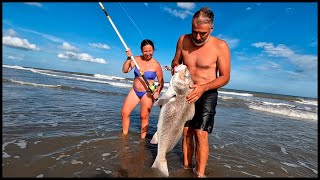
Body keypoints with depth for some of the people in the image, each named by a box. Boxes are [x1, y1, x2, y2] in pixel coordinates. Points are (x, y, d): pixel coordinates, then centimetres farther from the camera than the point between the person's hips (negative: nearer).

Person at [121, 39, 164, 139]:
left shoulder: (156, 65, -9)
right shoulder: (137, 59, -1)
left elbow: (161, 82, -3)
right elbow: (125, 70, -8)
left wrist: (157, 92, -20)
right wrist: (129, 58, -21)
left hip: (147, 93, -4)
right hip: (134, 91, 4)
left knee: (144, 117, 0)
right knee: (124, 113, 4)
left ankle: (142, 139, 16)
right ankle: (124, 135, 21)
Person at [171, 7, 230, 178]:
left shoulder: (220, 46, -15)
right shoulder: (183, 40, -5)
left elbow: (225, 77, -10)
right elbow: (175, 61, 11)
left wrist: (203, 88, -25)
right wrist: (175, 69, -13)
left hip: (207, 94, -3)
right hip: (187, 93, 4)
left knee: (201, 135, -12)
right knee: (186, 132, 6)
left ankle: (200, 174, 0)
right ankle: (186, 167, 20)